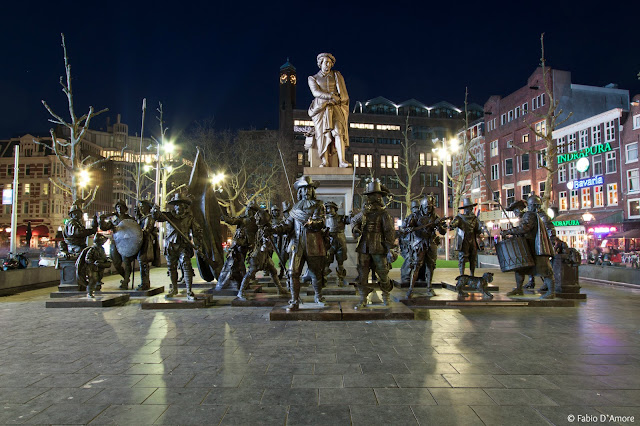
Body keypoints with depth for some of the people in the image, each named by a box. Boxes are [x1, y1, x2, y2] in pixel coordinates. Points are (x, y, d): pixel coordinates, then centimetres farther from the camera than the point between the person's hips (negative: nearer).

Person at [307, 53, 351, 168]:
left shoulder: (337, 75, 22)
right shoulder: (313, 78, 16)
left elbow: (343, 93, 14)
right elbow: (316, 92, -2)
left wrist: (336, 98, -7)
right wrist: (330, 96, -15)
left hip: (335, 107, 1)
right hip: (321, 108, 0)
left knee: (338, 129, -24)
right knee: (323, 131, -22)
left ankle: (342, 160, -36)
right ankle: (324, 162, -31)